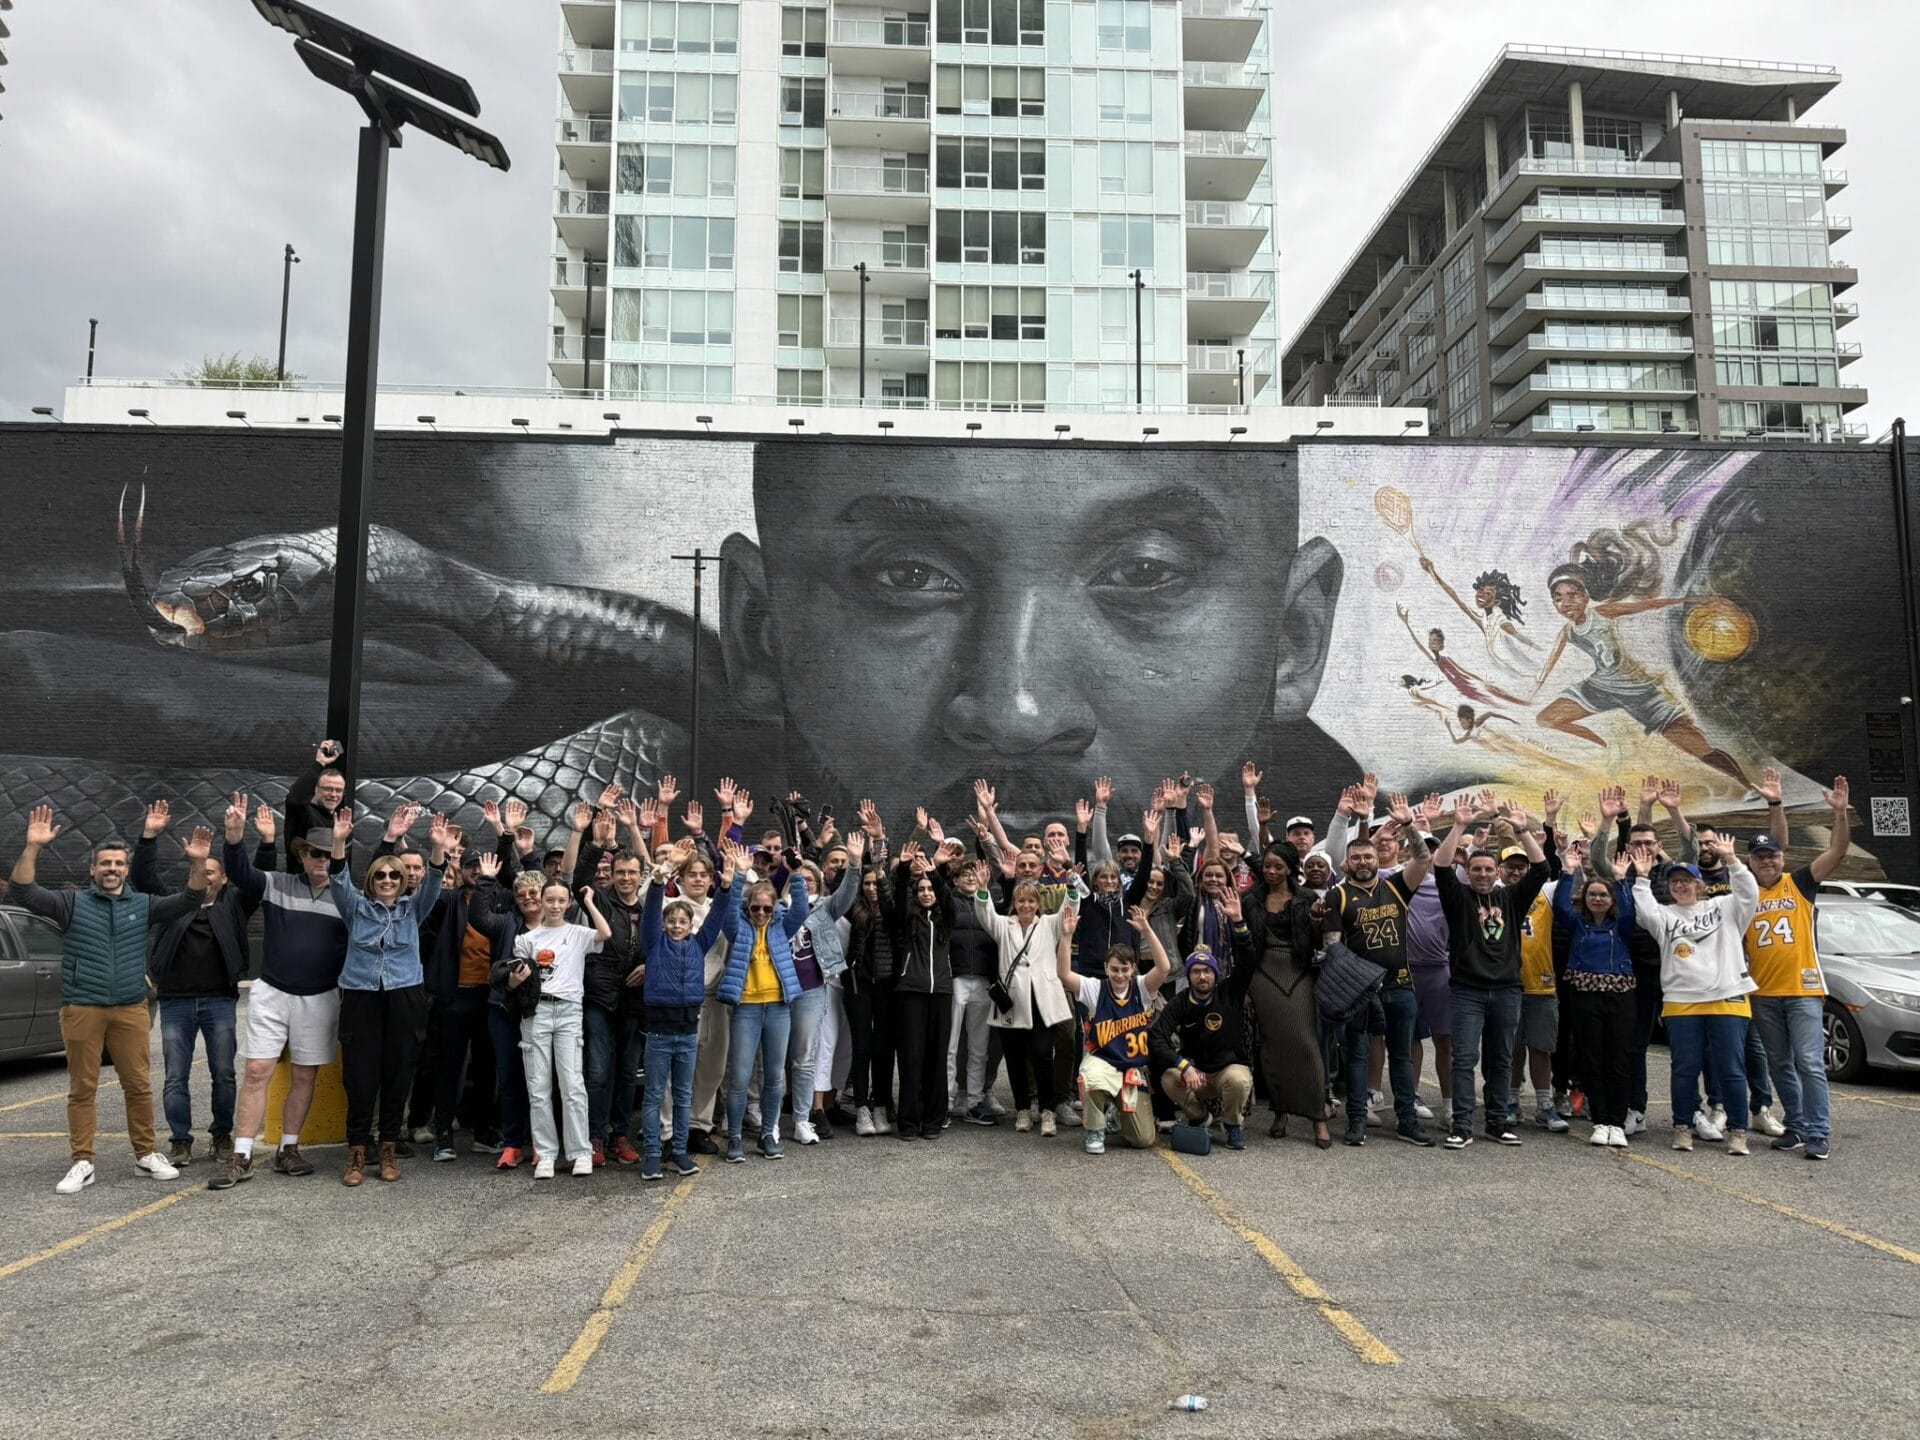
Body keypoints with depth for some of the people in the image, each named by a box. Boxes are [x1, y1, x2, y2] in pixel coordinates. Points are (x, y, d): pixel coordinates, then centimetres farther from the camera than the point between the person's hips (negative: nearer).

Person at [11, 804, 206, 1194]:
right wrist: (33, 847, -21)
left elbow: (189, 901, -1)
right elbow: (24, 892, -8)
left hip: (130, 1010, 1)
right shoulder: (73, 903, 4)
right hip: (81, 1010, -1)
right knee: (82, 1088, 4)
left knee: (139, 1085, 4)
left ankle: (146, 1155, 14)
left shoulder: (143, 906, 9)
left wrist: (197, 862, -17)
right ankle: (82, 1162, 11)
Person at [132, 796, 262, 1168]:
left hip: (219, 1001, -1)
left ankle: (222, 1135, 15)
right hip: (175, 1003, 2)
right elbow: (144, 878, 4)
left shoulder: (233, 904, 8)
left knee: (223, 1075, 2)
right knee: (174, 1078, 4)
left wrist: (241, 832, -14)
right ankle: (180, 1140, 13)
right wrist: (149, 835, -8)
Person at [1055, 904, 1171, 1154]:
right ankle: (1094, 1130, -9)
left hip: (1135, 1069, 2)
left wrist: (1146, 931, -30)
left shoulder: (1142, 988, -2)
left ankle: (1118, 1112, 34)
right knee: (1093, 1082, -41)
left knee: (1144, 1140, -1)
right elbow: (1063, 974, -20)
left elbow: (1164, 967, -21)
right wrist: (1066, 936, -30)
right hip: (1102, 1061, -2)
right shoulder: (1095, 988, -5)